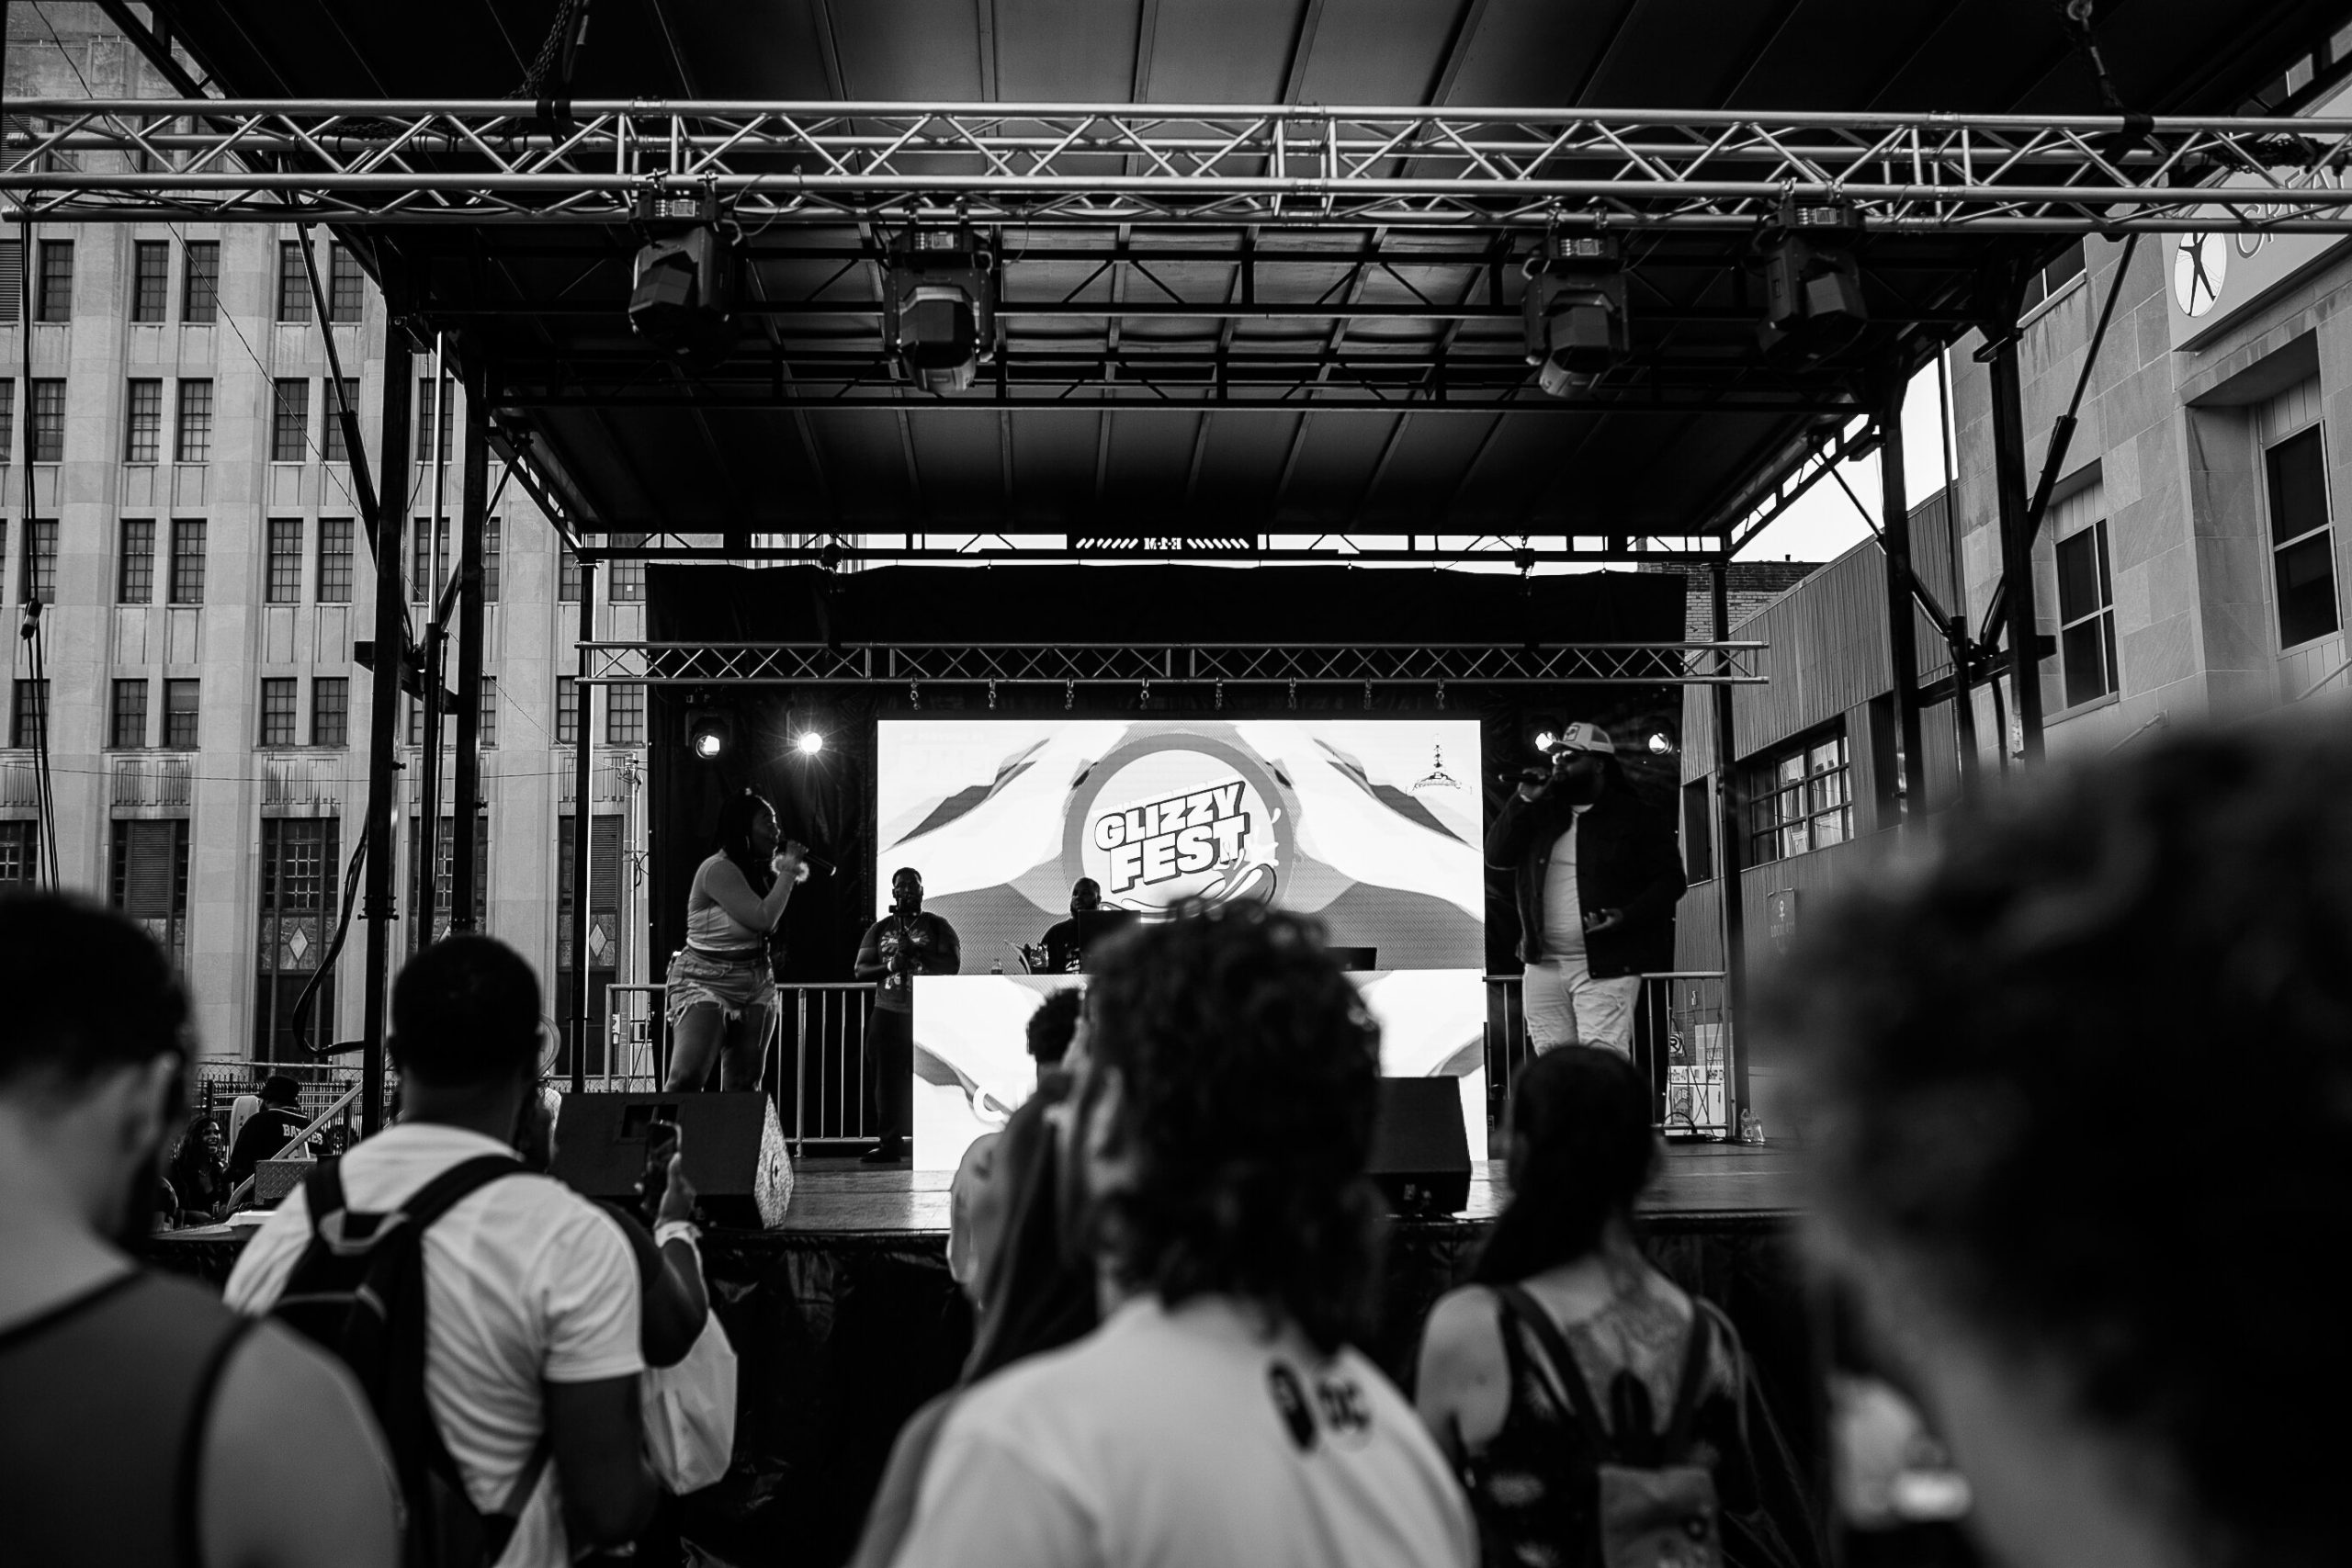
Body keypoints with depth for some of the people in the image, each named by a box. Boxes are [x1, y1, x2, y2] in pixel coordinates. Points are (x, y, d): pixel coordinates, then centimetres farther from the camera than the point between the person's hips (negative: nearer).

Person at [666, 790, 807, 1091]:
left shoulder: (757, 869, 10)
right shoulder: (718, 869, -16)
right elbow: (763, 918, -21)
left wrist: (790, 868, 6)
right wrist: (789, 869, -11)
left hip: (755, 987, 8)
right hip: (706, 985, -8)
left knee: (744, 1086, 3)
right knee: (686, 1079, -20)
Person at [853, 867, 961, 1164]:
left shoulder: (937, 927, 6)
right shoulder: (880, 929, 13)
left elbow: (953, 964, -5)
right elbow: (860, 970, 10)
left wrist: (917, 952, -16)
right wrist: (889, 966, -9)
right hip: (887, 1013, 3)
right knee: (886, 1081, 1)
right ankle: (889, 1144, 6)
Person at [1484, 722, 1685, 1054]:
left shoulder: (1636, 819, 2)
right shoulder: (1541, 816, 16)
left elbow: (1669, 879, -1)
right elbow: (1496, 855, 7)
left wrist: (1626, 916, -17)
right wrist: (1523, 801, -1)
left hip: (1605, 967, -5)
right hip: (1543, 964, 5)